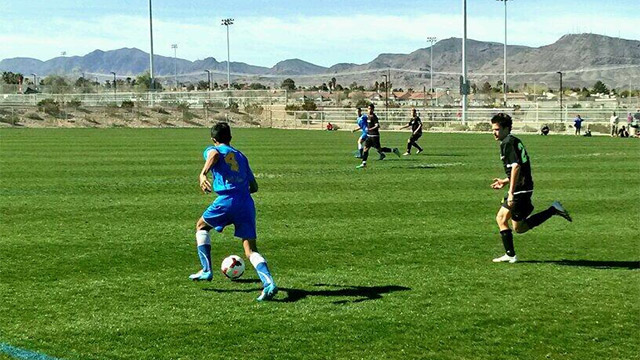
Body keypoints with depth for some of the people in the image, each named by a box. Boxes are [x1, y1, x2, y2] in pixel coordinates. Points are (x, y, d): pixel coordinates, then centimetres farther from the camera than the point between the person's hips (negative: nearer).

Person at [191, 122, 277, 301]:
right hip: (247, 204, 4)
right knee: (251, 250, 0)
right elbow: (254, 187, 27)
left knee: (201, 226, 24)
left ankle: (207, 270, 17)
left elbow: (215, 154, -16)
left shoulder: (212, 149, 13)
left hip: (227, 200, -4)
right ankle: (269, 282, -23)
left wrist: (203, 174, -29)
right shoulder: (241, 156, 27)